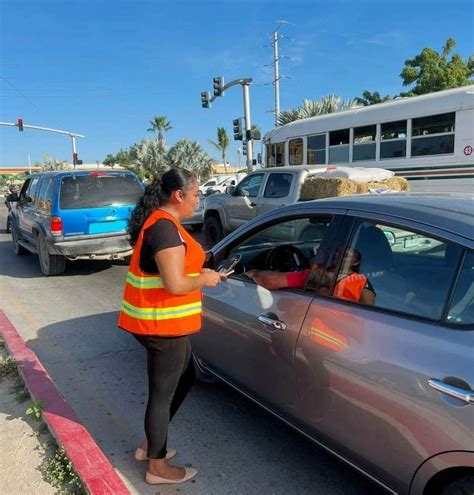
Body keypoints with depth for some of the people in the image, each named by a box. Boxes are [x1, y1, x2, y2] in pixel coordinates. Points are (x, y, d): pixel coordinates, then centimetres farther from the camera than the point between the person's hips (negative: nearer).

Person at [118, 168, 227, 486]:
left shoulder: (159, 221, 11)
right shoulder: (165, 227, -22)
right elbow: (175, 284, -27)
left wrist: (200, 273, 11)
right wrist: (204, 280, -10)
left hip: (160, 320, 10)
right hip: (161, 324, -10)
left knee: (184, 378, 23)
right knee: (162, 393, 6)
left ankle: (150, 445, 37)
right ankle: (158, 467, 26)